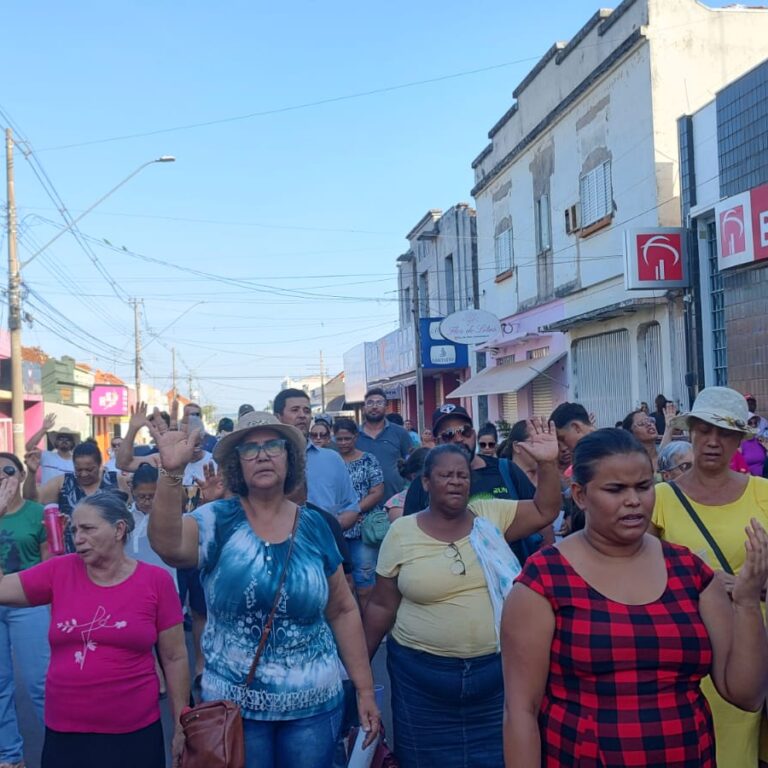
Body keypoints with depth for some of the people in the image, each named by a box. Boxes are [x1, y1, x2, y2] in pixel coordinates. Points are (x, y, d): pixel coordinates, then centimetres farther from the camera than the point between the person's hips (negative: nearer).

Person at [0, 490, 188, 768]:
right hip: (64, 733, 2)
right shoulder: (59, 571, 1)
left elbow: (174, 658, -1)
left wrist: (181, 726, 1)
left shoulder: (156, 581, -6)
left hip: (134, 733, -2)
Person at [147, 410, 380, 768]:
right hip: (233, 704, -2)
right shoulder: (218, 520, -9)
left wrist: (365, 689, 6)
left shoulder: (313, 526, -2)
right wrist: (171, 472, -43)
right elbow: (168, 545, -30)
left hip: (314, 703, 2)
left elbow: (342, 610, 5)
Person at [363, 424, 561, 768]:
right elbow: (382, 606, 2)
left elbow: (545, 511, -1)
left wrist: (548, 463, -15)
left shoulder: (491, 515, 1)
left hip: (495, 669, 1)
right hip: (422, 675, -1)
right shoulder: (401, 532, -3)